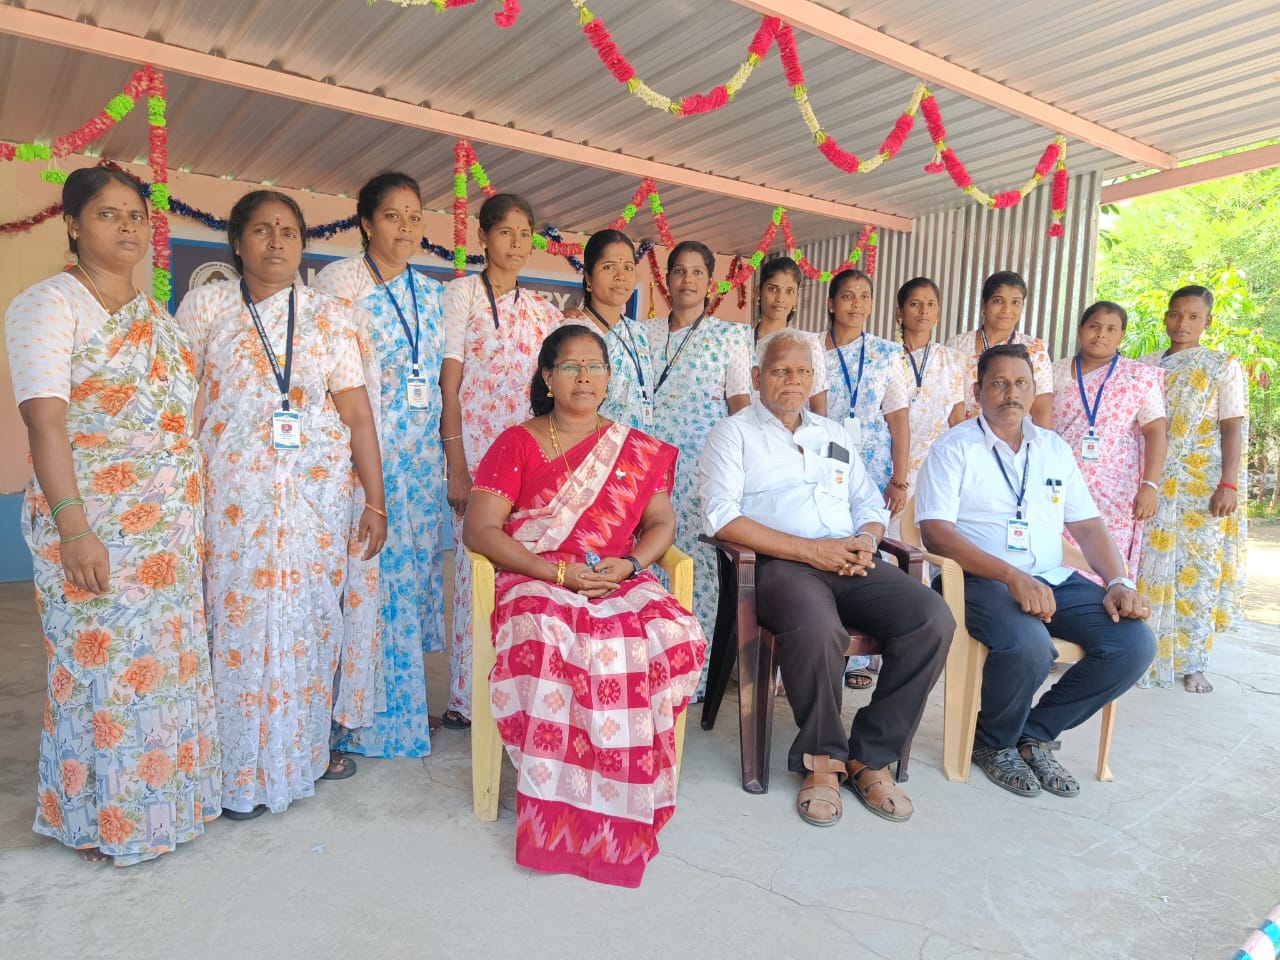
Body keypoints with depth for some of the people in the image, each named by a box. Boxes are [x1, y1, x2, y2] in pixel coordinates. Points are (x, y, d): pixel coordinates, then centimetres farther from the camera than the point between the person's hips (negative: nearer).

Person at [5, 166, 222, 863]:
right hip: (96, 526, -6)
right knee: (103, 666, 2)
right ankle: (103, 821, 19)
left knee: (171, 662, 11)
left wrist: (194, 514, 13)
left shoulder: (156, 314, 16)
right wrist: (73, 527, -21)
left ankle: (167, 799, 27)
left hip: (171, 527, 6)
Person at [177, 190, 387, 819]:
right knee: (239, 621, 1)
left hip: (318, 488, 1)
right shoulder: (206, 305, 5)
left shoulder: (330, 315, 6)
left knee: (310, 618, 5)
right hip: (233, 490, -1)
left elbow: (357, 413, 2)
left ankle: (304, 749, 24)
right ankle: (241, 770, 17)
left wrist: (375, 500, -1)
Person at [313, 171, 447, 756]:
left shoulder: (432, 293, 13)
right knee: (362, 577, -2)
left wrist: (448, 457, 14)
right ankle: (354, 716, 14)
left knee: (414, 571, 10)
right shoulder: (337, 282, -3)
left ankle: (402, 703, 25)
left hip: (421, 459, 5)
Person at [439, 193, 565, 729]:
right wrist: (456, 467, -12)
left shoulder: (542, 311, 14)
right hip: (475, 449, -4)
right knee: (476, 570, -3)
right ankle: (468, 698, 10)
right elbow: (449, 388, -5)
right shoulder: (461, 295, 1)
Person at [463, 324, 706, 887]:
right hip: (537, 581, -2)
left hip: (621, 581, 3)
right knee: (555, 644, -37)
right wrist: (558, 572, -14)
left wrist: (630, 564, -9)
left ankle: (617, 807, -14)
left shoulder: (637, 450, 19)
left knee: (673, 638, -29)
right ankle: (557, 811, -19)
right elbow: (479, 530, -2)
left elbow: (661, 524, 15)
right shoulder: (517, 443, 8)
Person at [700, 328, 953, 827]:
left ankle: (871, 757, -7)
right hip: (780, 563, -5)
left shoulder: (833, 433, 27)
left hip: (851, 563, 6)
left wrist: (866, 541, -1)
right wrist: (809, 549, -13)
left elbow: (870, 504, 25)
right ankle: (821, 760, -10)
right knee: (819, 628, -37)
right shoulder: (734, 433, 9)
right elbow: (720, 516, -7)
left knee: (933, 618, -21)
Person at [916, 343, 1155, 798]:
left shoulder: (1055, 448, 17)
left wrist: (1119, 582, -4)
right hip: (982, 579, -6)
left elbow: (1088, 526, 15)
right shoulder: (954, 447, 0)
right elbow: (935, 530, -13)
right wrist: (1014, 577, -23)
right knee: (1028, 645, -34)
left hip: (1054, 580, 6)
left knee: (1135, 642, -16)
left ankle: (1035, 734, 3)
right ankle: (994, 743, -1)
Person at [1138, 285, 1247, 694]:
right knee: (1149, 567, 3)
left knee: (1199, 570, 1)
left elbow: (1233, 428, -2)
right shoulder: (1146, 365, 11)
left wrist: (1229, 484, -12)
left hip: (1203, 487, -2)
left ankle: (1191, 663, 11)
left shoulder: (1224, 366, 3)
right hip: (1152, 484, 2)